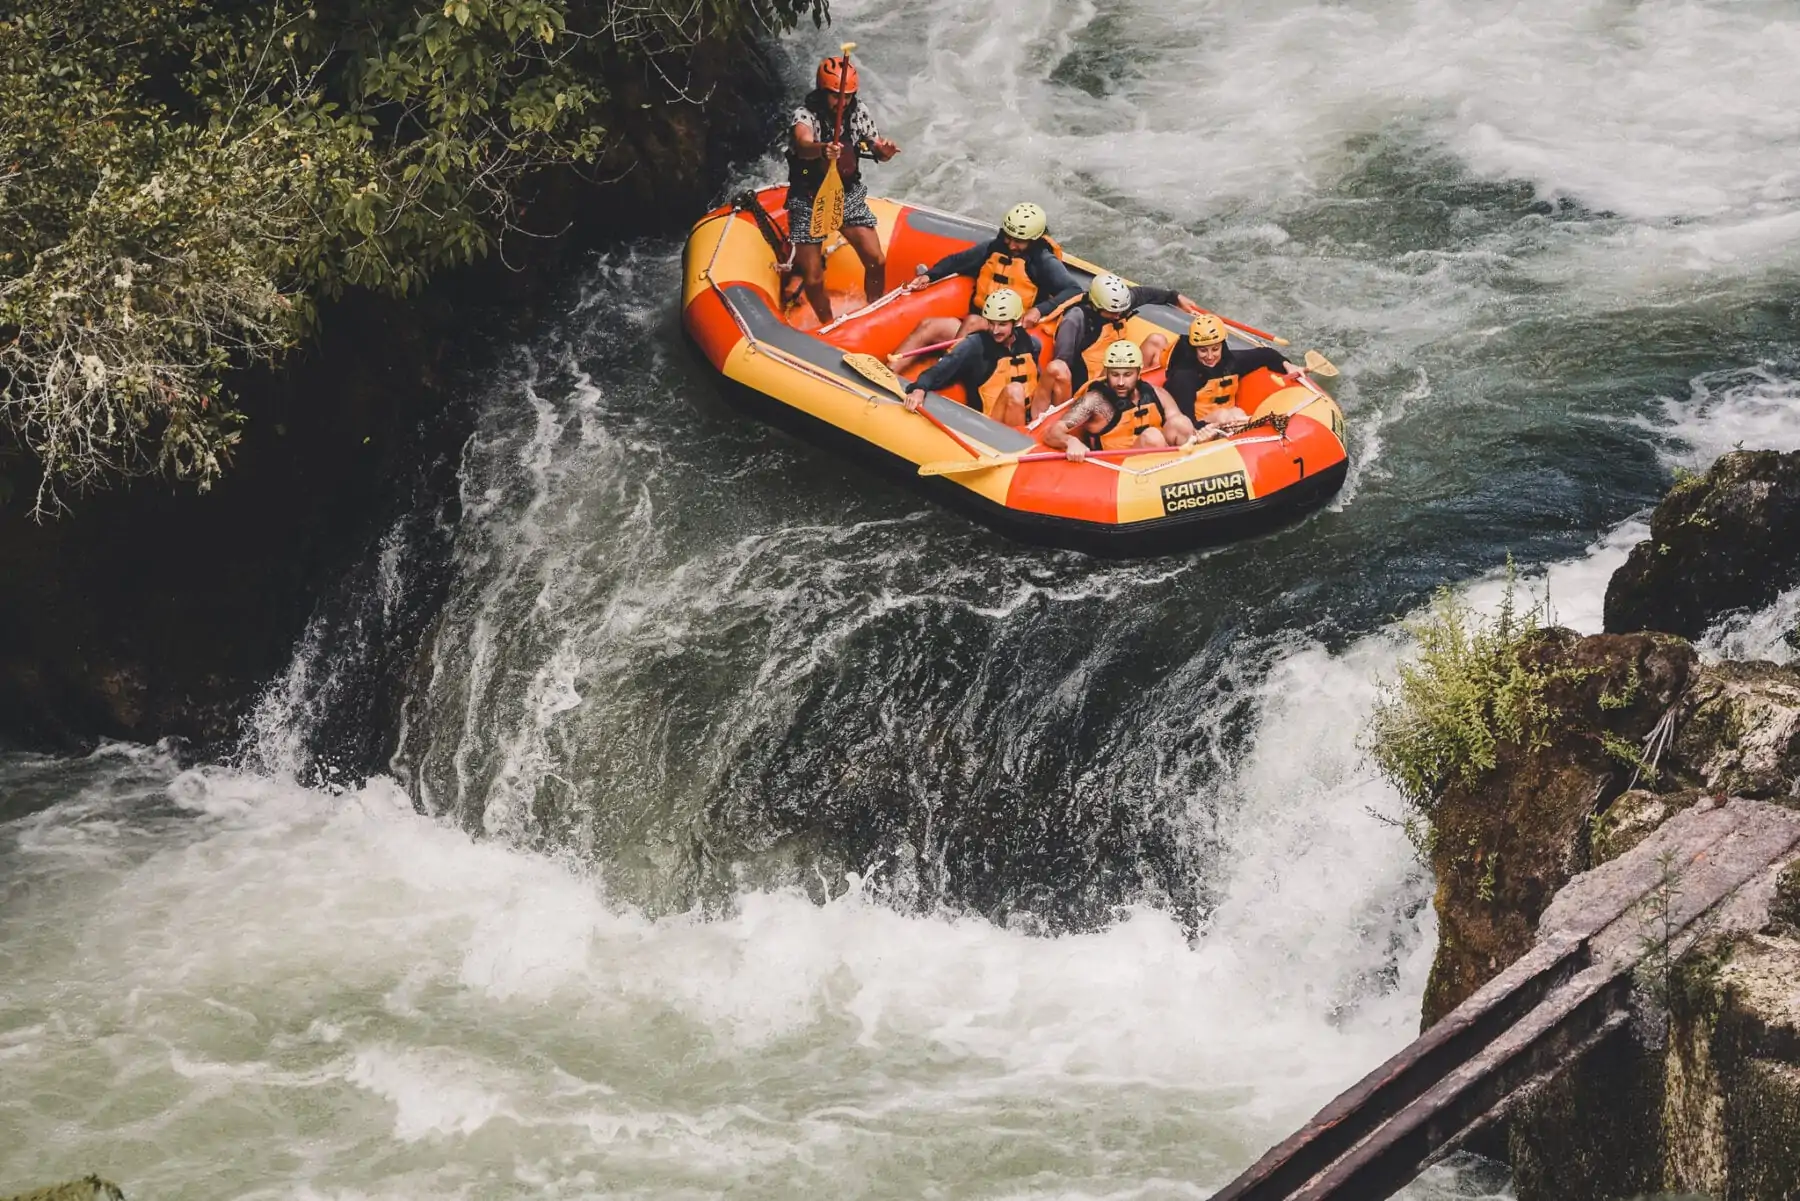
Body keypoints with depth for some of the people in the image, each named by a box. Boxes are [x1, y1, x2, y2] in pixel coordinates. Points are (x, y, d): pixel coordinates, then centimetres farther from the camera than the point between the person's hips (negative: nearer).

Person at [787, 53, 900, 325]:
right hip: (809, 201, -4)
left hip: (849, 196, 4)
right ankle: (829, 326, 23)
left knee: (876, 262, -5)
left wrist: (884, 151, -23)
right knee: (813, 280, -3)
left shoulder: (858, 112, -4)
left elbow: (877, 149, 2)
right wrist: (821, 149, -64)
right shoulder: (805, 115, -20)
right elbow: (803, 145, -40)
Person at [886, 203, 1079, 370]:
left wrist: (1039, 310, -30)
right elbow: (956, 261, 24)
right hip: (975, 326, 6)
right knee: (927, 326, -15)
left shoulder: (1044, 262, -3)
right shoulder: (993, 249, 13)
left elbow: (1074, 291, -15)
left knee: (972, 321, -33)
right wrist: (929, 276, 5)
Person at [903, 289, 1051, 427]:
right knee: (1013, 390, -33)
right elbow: (941, 369, -18)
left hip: (1030, 416, 4)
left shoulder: (1031, 344, 7)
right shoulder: (976, 345, -6)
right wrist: (920, 389, -36)